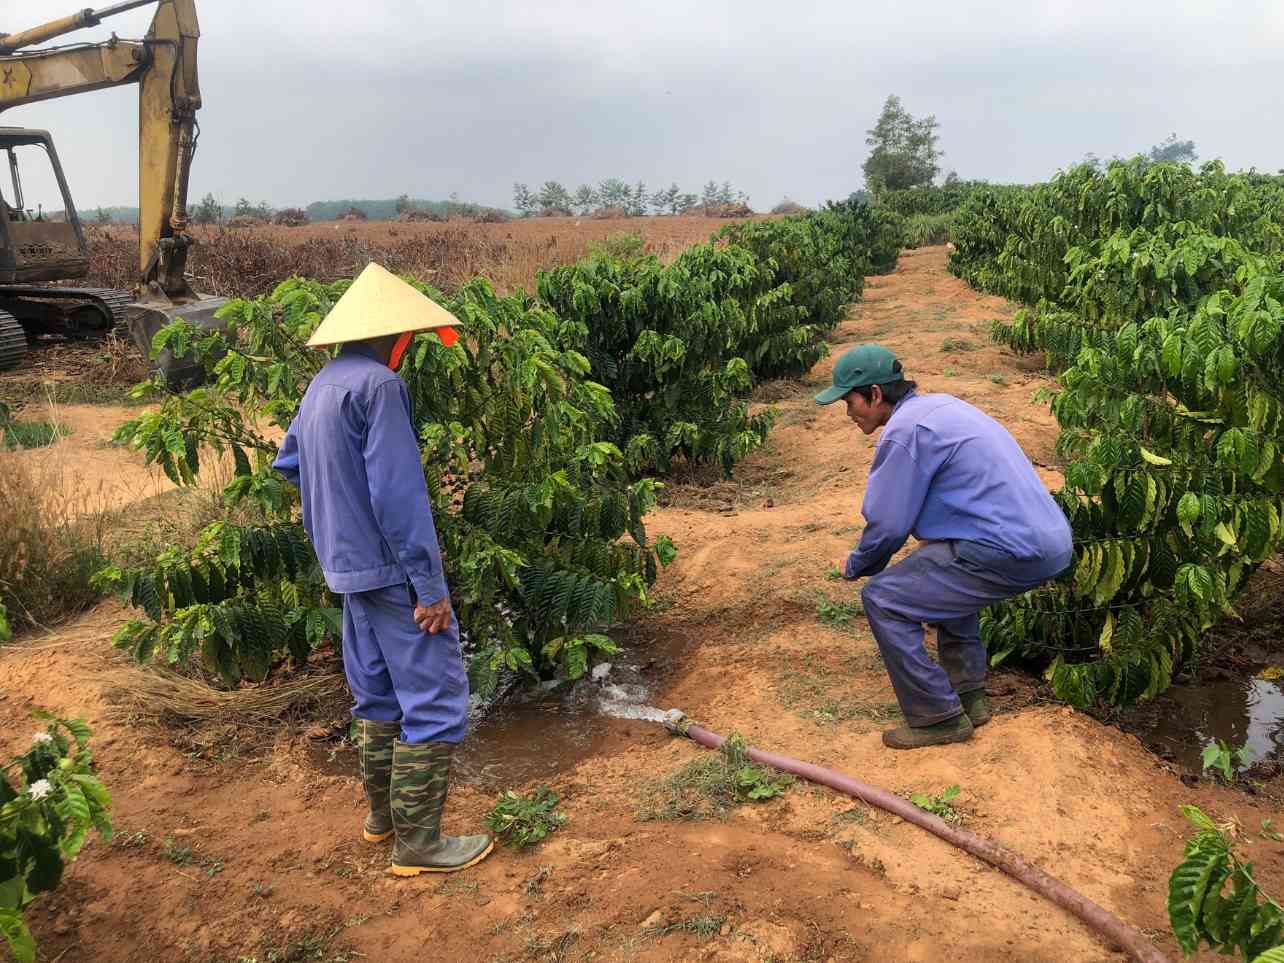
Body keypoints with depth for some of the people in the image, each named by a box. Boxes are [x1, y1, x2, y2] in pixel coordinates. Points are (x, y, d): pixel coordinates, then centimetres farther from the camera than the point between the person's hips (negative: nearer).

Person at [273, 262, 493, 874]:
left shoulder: (321, 386, 11)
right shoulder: (379, 385, -17)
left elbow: (287, 463, 21)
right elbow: (398, 494, -22)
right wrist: (430, 586, -19)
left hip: (348, 570, 10)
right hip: (393, 569, -9)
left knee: (378, 693, 19)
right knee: (435, 701, -1)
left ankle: (383, 815, 32)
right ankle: (417, 843, 5)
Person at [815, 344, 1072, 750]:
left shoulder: (905, 430, -11)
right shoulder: (939, 406, 18)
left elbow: (888, 525, -8)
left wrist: (855, 567, 10)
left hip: (1011, 554, -10)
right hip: (1052, 541, 10)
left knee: (883, 599, -3)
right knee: (946, 568, 34)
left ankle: (939, 718, 4)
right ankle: (968, 695, 32)